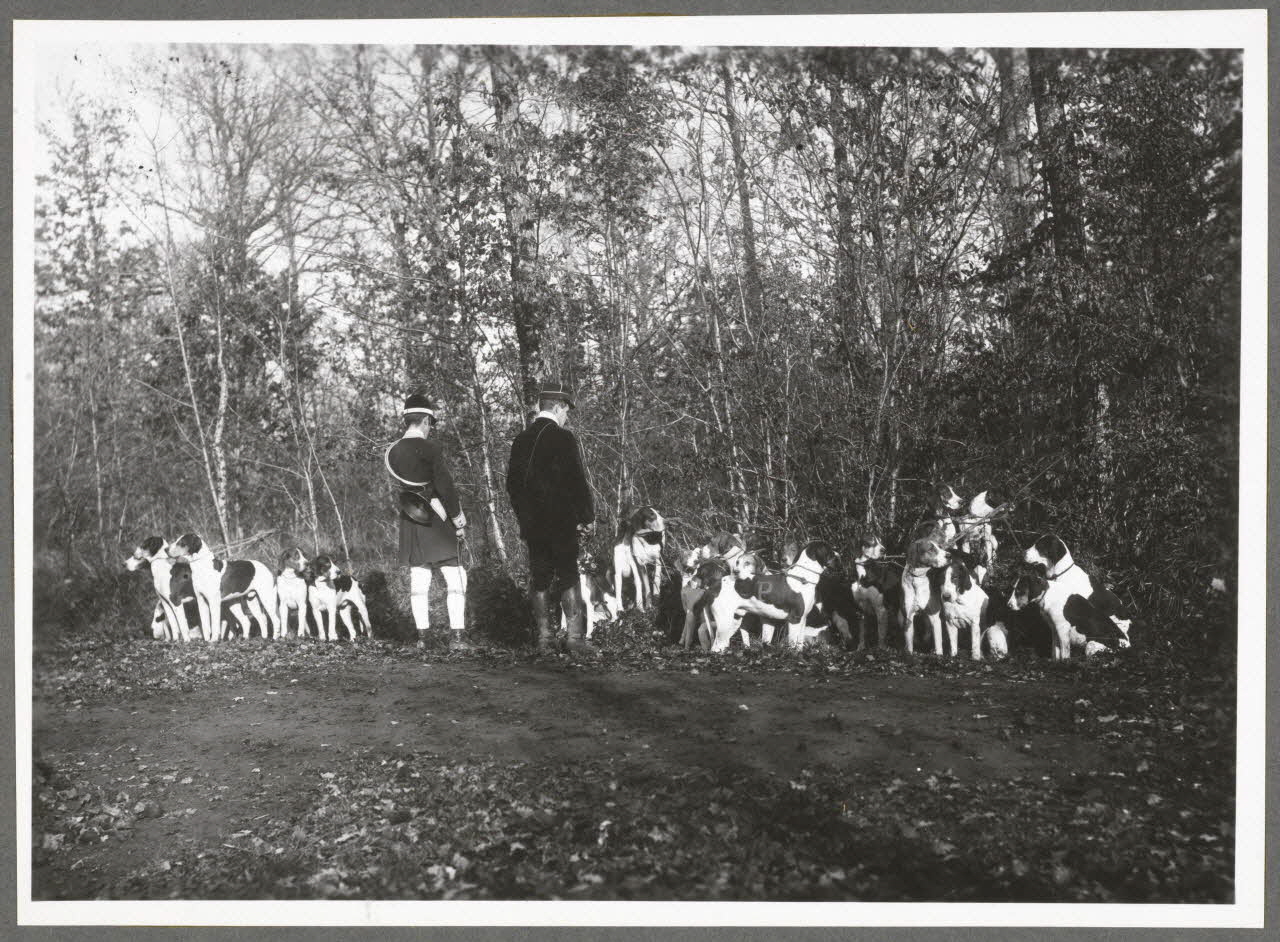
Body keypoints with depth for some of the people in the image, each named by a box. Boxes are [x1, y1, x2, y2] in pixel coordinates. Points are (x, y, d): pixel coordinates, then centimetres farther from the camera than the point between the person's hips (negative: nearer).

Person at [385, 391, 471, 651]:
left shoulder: (394, 451, 6)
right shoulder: (430, 447, -14)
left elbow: (402, 484, 12)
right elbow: (445, 486, -16)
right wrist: (458, 520, -9)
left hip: (411, 522, 6)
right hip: (438, 522, -6)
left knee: (419, 579, 8)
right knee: (455, 579, -2)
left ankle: (422, 636, 10)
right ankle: (457, 636, -7)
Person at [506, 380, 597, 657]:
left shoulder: (521, 440, 9)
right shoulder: (562, 438, -11)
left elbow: (512, 484, 14)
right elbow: (577, 482, -13)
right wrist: (588, 518, -4)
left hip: (532, 525, 6)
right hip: (561, 524, -6)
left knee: (539, 580, 11)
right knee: (569, 581, -2)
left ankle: (544, 637, 15)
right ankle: (576, 641, -5)